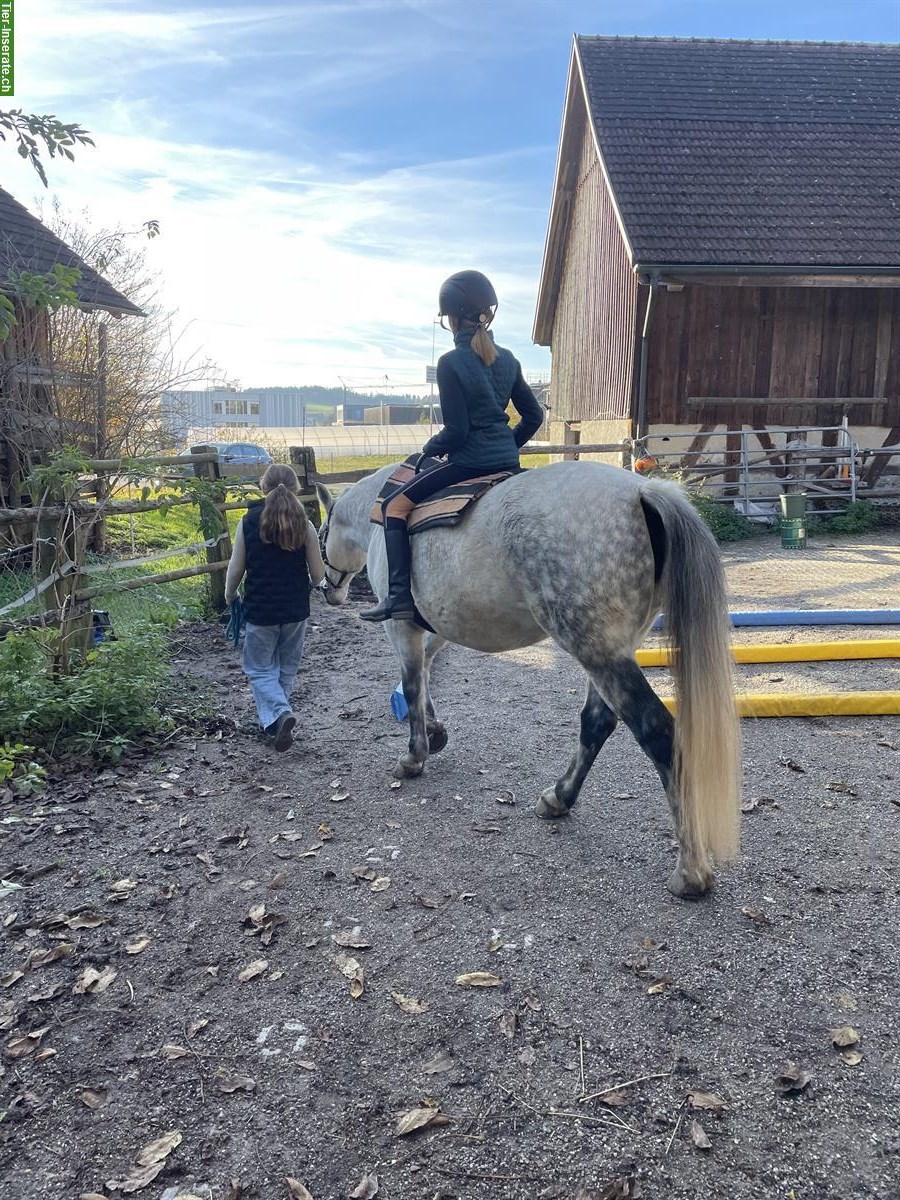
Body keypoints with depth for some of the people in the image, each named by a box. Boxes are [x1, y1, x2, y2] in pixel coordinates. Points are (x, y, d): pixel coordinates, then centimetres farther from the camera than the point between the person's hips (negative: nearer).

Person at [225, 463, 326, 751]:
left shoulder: (248, 523, -9)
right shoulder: (304, 525, -7)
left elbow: (236, 569, -4)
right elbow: (318, 574, -4)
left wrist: (230, 597, 15)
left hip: (260, 610, -1)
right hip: (296, 610, 2)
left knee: (260, 668, 10)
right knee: (287, 669, 19)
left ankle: (278, 713, -13)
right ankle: (278, 715, 28)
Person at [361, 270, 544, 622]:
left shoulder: (451, 363, -12)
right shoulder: (507, 360, 9)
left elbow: (456, 430, -15)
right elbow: (534, 416, 12)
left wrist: (429, 449, 3)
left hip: (468, 462, -7)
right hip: (508, 463, 7)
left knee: (394, 506, 4)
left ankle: (399, 596, -6)